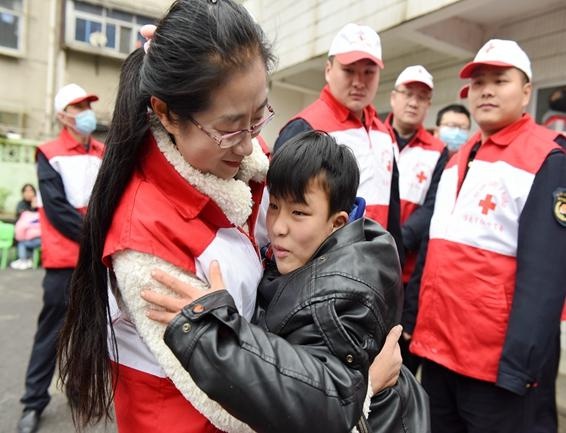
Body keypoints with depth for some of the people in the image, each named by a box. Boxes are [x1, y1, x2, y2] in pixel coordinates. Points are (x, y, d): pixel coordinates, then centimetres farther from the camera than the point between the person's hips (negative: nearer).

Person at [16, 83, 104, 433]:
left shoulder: (104, 154, 11)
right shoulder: (49, 154, -1)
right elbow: (56, 208, -10)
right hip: (65, 259, -4)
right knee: (52, 331, 2)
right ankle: (34, 403, 16)